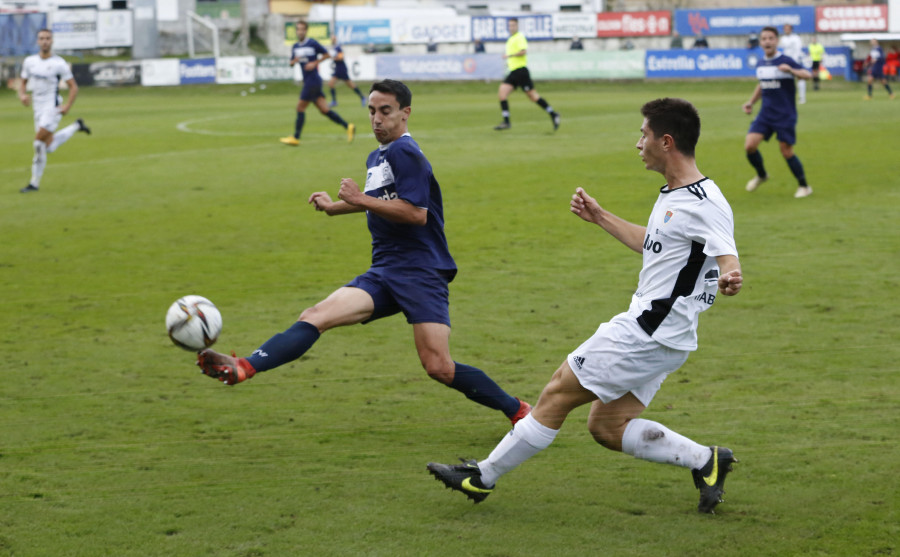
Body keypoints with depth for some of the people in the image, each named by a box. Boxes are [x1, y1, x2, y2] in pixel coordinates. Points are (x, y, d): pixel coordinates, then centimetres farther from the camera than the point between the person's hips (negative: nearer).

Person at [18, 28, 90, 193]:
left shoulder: (59, 64, -9)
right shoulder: (29, 61, 5)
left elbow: (73, 87, -5)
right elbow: (23, 82, 17)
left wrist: (67, 106, -15)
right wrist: (22, 94, -4)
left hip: (53, 108, -6)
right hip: (38, 108, 6)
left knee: (39, 143, -14)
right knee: (49, 147, 12)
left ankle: (35, 182, -6)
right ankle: (76, 126, 35)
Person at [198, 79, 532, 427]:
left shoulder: (405, 152, -10)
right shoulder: (376, 158, 18)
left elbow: (416, 213, -21)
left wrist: (361, 200, -16)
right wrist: (334, 207, 37)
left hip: (421, 274, -8)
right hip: (383, 274, 8)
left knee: (439, 368, -15)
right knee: (315, 316, -12)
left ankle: (518, 411, 3)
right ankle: (243, 369, -24)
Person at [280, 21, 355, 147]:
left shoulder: (312, 44, -7)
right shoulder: (295, 47, 13)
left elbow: (327, 55, -1)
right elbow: (291, 63, 17)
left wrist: (314, 63, -11)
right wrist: (294, 61, -6)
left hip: (313, 79, -7)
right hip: (307, 81, 7)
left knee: (300, 107, -6)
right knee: (324, 109, 4)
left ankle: (295, 138, -1)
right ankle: (347, 127, 7)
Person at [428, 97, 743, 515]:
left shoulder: (705, 204, -18)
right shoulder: (671, 195, 14)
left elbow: (728, 256, -29)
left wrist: (729, 278, -52)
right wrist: (600, 218, 35)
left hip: (647, 335, -10)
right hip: (647, 331, 10)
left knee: (556, 396, -2)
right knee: (606, 426, 9)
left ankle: (485, 475, 9)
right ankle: (705, 461, 10)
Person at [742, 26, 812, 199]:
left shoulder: (785, 61, -10)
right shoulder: (760, 64, 9)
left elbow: (807, 75, -18)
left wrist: (790, 70, -35)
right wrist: (751, 102, 16)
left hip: (785, 115, -5)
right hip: (765, 114, 5)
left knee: (786, 151, -3)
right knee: (749, 145, -9)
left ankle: (804, 186, 15)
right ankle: (761, 175, 19)